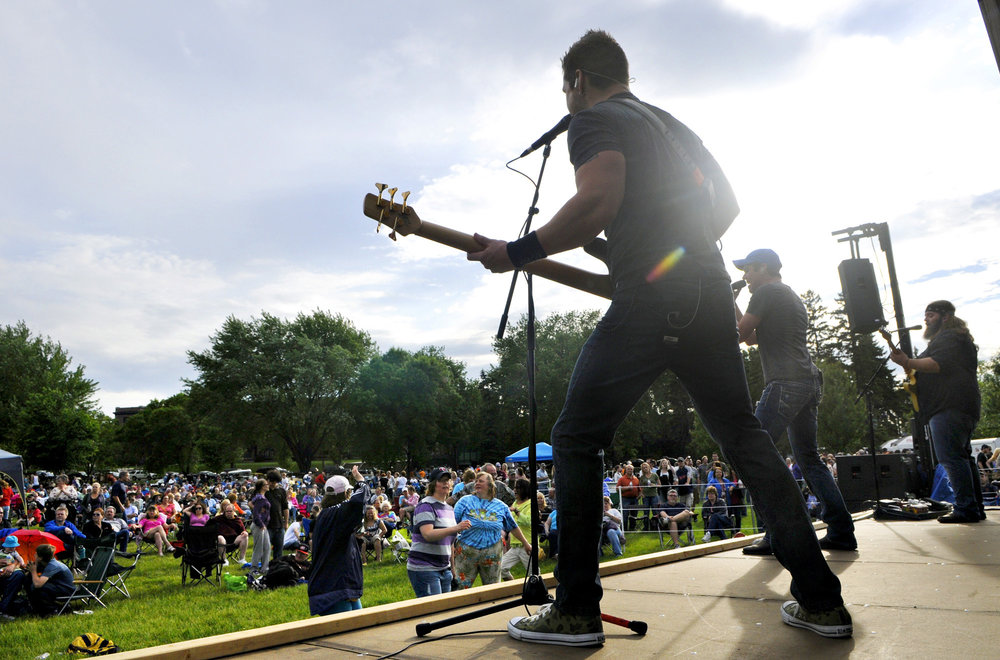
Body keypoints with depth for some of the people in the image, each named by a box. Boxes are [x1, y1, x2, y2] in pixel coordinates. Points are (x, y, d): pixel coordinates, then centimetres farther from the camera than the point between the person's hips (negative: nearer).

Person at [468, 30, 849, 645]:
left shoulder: (593, 119, 1)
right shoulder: (672, 123, 27)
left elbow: (598, 202, -18)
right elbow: (728, 201, 30)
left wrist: (516, 253, -11)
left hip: (650, 300, -8)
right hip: (713, 292, 9)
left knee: (576, 441, 1)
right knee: (744, 436, 15)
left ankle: (577, 611, 4)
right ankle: (821, 599, 18)